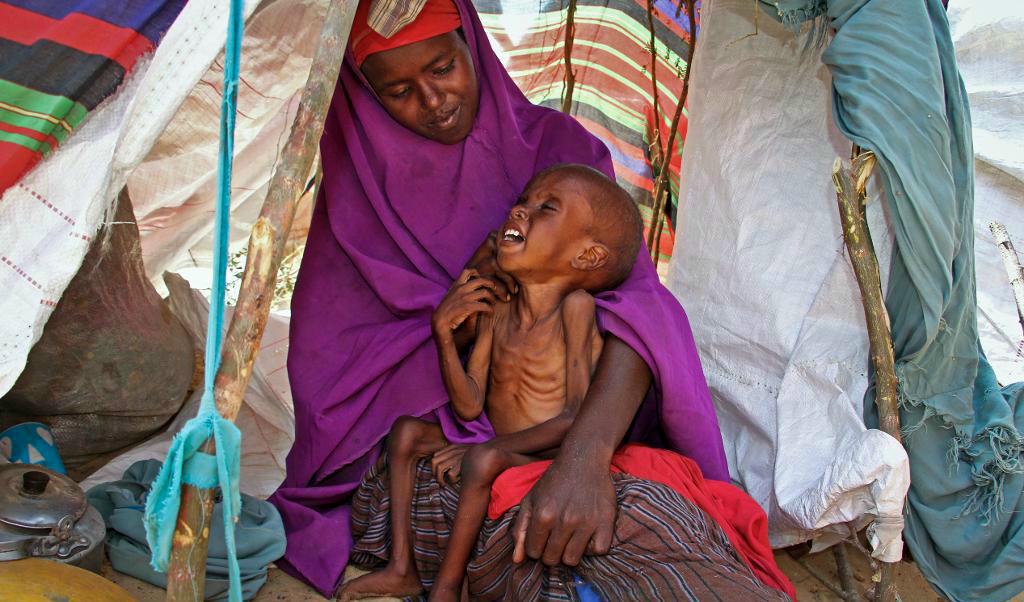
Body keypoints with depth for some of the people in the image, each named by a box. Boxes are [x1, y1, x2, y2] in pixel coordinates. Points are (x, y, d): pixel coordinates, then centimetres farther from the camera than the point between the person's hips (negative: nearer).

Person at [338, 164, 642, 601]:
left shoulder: (576, 307, -17)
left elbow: (579, 416, -19)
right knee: (406, 431, 1)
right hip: (502, 455, 7)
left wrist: (488, 446, -19)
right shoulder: (493, 311, 1)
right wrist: (443, 330, -12)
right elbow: (469, 407, -1)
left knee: (485, 460, -32)